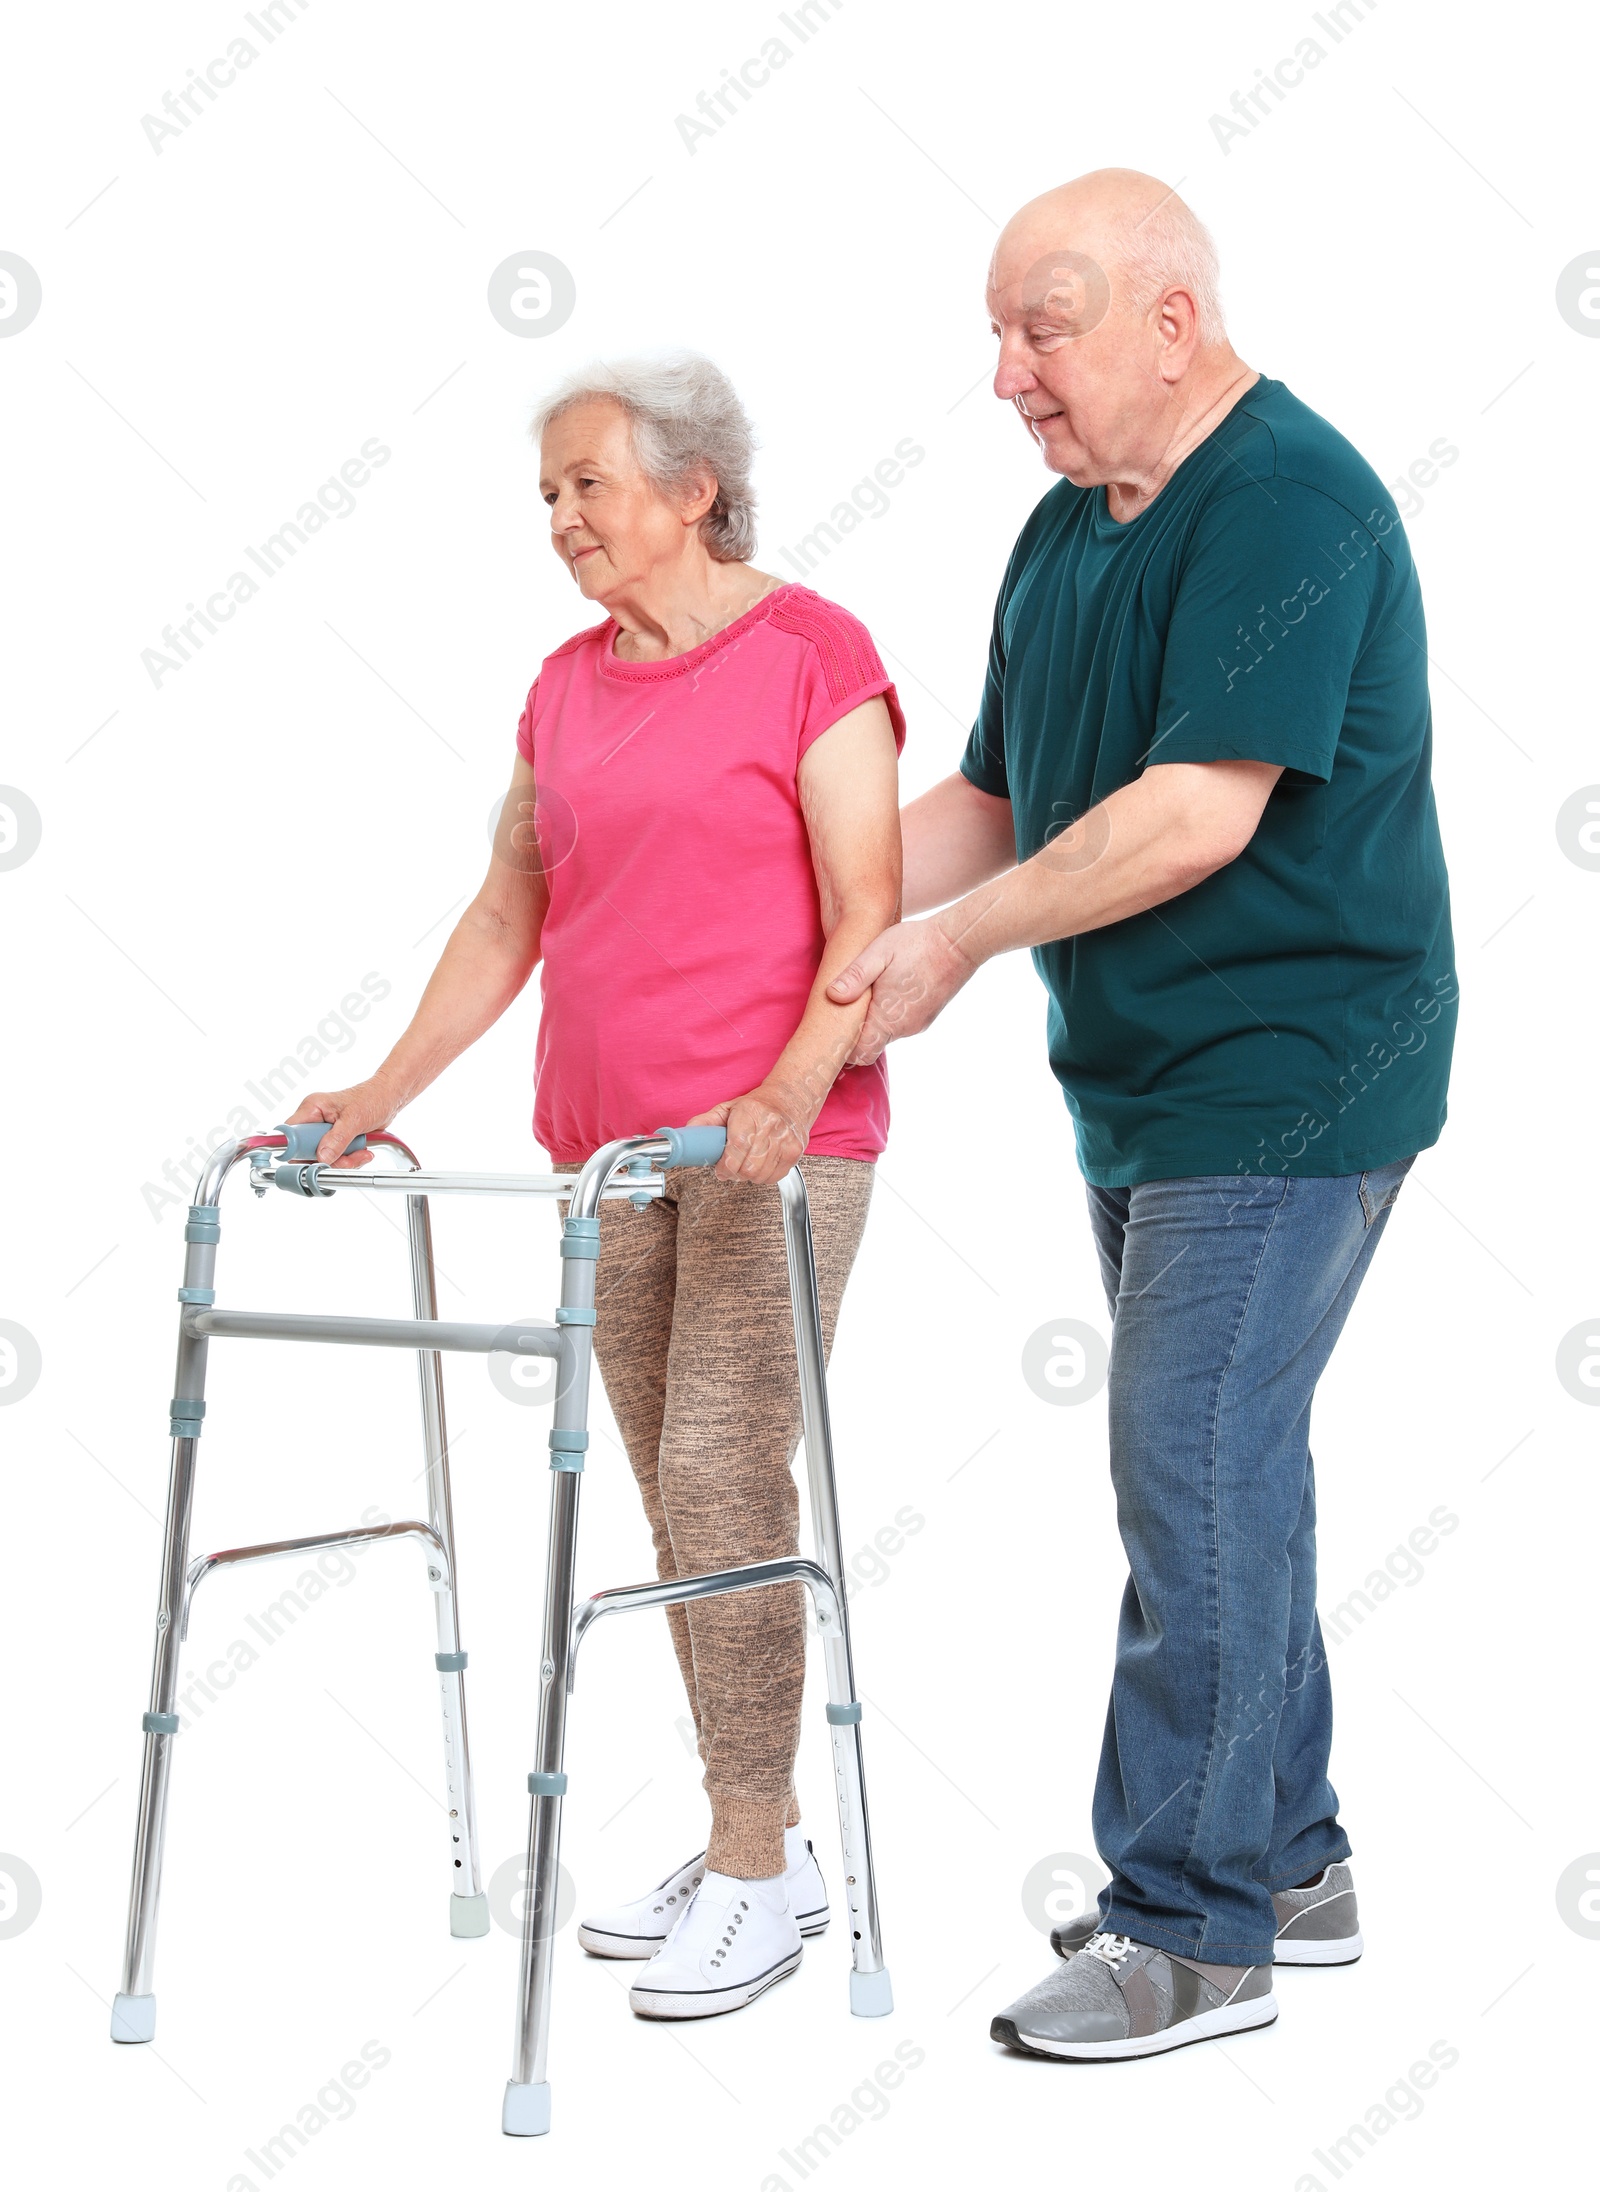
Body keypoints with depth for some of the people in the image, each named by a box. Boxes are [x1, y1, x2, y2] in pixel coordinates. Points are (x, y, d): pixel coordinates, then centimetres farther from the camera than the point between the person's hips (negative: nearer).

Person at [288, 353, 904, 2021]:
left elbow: (868, 921, -12)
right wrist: (386, 1088, 10)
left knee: (722, 1475, -9)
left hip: (774, 1139, -7)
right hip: (608, 1143, 7)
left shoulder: (809, 656, -7)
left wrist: (790, 1094, -25)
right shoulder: (569, 684, 13)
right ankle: (759, 1840, 19)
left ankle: (754, 1878, 0)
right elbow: (508, 915, 16)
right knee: (679, 1495, 9)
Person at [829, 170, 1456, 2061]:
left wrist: (959, 939, -17)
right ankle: (1284, 1858, 27)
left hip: (1283, 1082, -9)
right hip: (1150, 1084, 9)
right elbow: (992, 797, 16)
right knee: (1221, 1462, 14)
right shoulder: (1067, 534, 12)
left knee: (1195, 1470, -8)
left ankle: (1192, 1923, 3)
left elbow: (1197, 814, -24)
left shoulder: (1288, 503, -17)